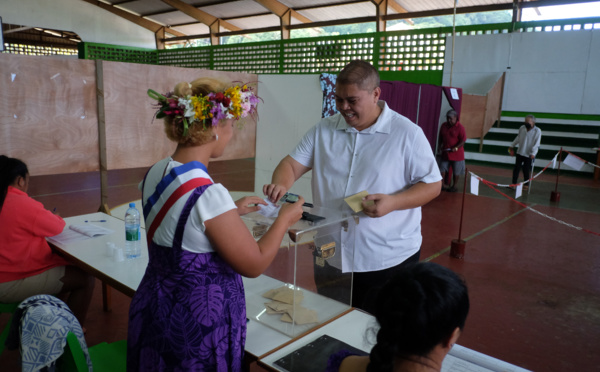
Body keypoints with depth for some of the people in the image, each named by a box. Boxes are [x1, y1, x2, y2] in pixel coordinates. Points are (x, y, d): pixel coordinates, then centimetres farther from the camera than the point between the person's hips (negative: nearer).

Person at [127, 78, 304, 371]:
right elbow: (254, 264, -19)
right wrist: (285, 219, -6)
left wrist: (231, 210, 15)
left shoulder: (154, 175, -4)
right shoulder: (208, 194, -29)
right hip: (199, 322, -8)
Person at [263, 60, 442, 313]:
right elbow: (293, 163, 3)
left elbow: (432, 185, -5)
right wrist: (280, 184, -20)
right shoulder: (323, 130, 5)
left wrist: (393, 202, -22)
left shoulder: (407, 133, -7)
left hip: (389, 261, -3)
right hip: (330, 257, 4)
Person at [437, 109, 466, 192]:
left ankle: (454, 186, 22)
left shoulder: (460, 127, -13)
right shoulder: (444, 125, 3)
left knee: (456, 171, 7)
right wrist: (440, 146, 3)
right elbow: (441, 137, 14)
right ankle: (444, 185, 18)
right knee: (443, 170, 6)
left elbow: (463, 140, -14)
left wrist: (456, 148, -26)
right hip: (445, 152, 5)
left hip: (456, 154, -5)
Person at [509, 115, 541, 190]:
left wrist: (533, 153, -22)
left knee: (526, 170, 2)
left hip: (529, 154, -4)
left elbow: (537, 143, -14)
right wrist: (512, 146, 22)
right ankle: (514, 183, 9)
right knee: (516, 168, 3)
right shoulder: (522, 128, 2)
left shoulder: (537, 131, -11)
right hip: (520, 152, 4)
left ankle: (526, 185, 18)